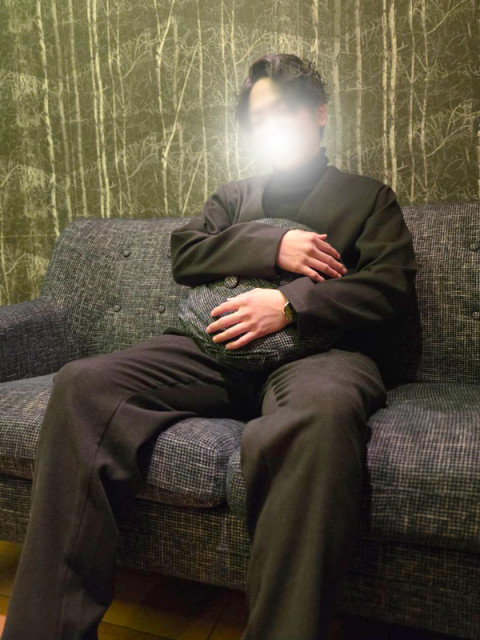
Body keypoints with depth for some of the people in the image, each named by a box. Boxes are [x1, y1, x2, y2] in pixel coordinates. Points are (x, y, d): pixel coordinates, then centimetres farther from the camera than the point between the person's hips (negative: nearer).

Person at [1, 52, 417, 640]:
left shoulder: (368, 197, 23)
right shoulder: (233, 196, 32)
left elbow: (393, 282, 6)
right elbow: (184, 255, 15)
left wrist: (291, 302, -11)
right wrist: (274, 246, -1)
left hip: (318, 349, -3)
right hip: (217, 348, 4)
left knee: (321, 411, -42)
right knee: (81, 383, -23)